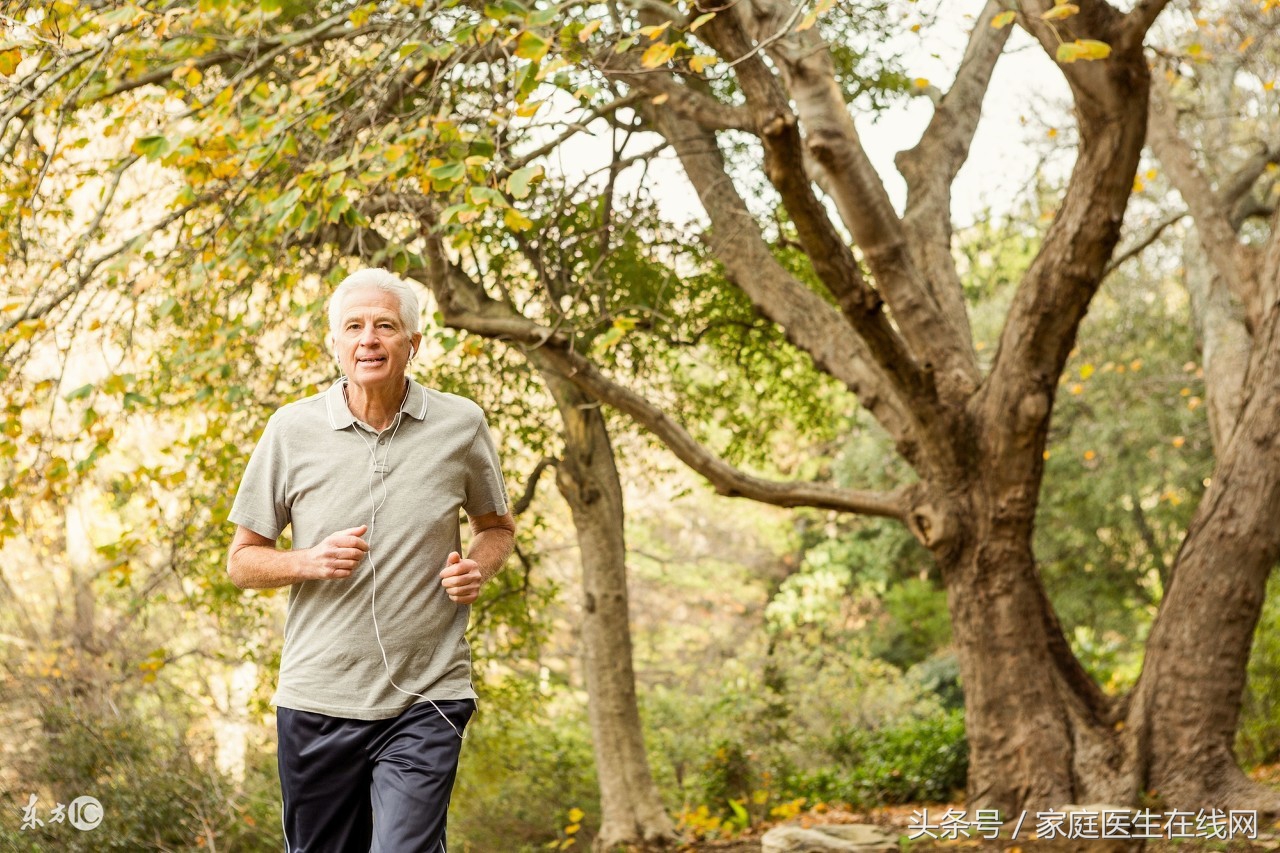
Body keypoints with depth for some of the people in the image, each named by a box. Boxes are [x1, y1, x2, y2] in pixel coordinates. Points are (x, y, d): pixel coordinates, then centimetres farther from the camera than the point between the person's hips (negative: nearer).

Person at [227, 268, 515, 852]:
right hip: (317, 697, 2)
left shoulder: (460, 425, 1)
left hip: (427, 700, -1)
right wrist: (311, 562, -14)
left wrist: (479, 568, -6)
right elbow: (242, 561, 6)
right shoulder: (292, 429, 0)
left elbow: (497, 526, 17)